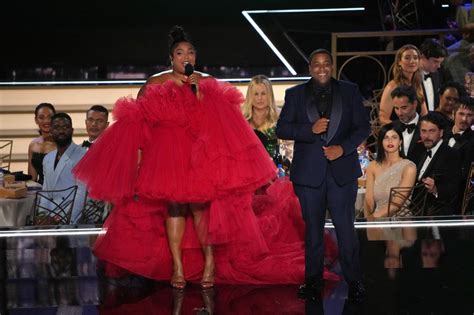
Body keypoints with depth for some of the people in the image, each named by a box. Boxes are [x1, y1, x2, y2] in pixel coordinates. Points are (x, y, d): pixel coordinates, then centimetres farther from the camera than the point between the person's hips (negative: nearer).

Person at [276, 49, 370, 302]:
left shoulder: (349, 91, 7)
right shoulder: (295, 95, 7)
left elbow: (363, 126, 4)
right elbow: (281, 129, 1)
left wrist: (344, 148, -12)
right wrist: (310, 129, -15)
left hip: (342, 171, -1)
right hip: (309, 173, 1)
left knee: (346, 228, -2)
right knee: (313, 229, 8)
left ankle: (353, 280, 9)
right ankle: (313, 279, 18)